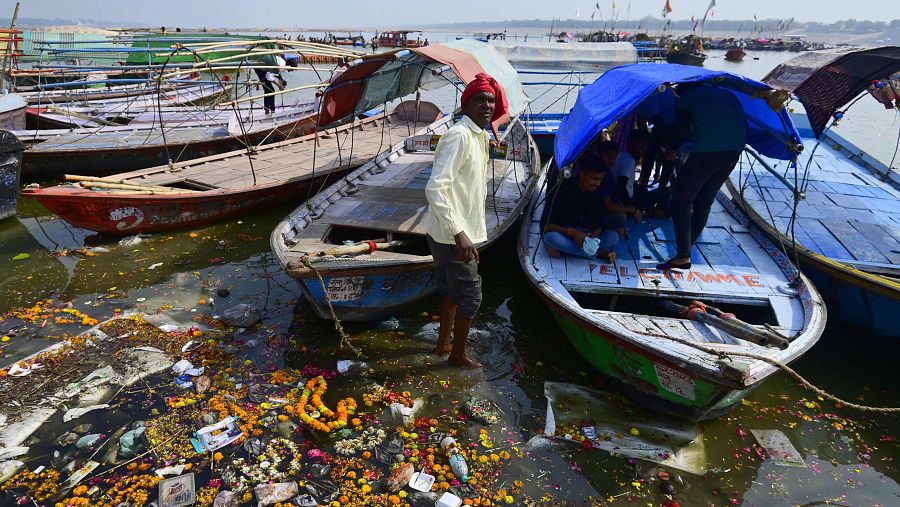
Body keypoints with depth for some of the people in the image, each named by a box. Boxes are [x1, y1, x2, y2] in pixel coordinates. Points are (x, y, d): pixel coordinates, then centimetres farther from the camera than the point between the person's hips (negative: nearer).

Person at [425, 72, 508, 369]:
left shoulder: (480, 137, 11)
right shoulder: (459, 136, -20)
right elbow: (435, 188, -28)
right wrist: (459, 233, -31)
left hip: (460, 233, 10)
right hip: (452, 236, -10)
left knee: (452, 291, 23)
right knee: (470, 296, 5)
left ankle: (444, 343, 42)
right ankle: (458, 355, 25)